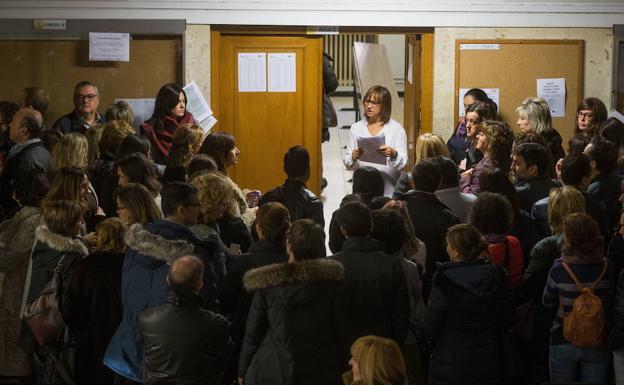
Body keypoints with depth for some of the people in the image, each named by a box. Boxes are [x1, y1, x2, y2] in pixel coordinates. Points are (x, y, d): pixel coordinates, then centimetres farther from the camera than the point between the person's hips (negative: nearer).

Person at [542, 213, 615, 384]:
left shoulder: (559, 270, -18)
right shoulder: (607, 268, -11)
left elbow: (547, 302, -2)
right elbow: (610, 304, 3)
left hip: (564, 343, -2)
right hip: (597, 344, 2)